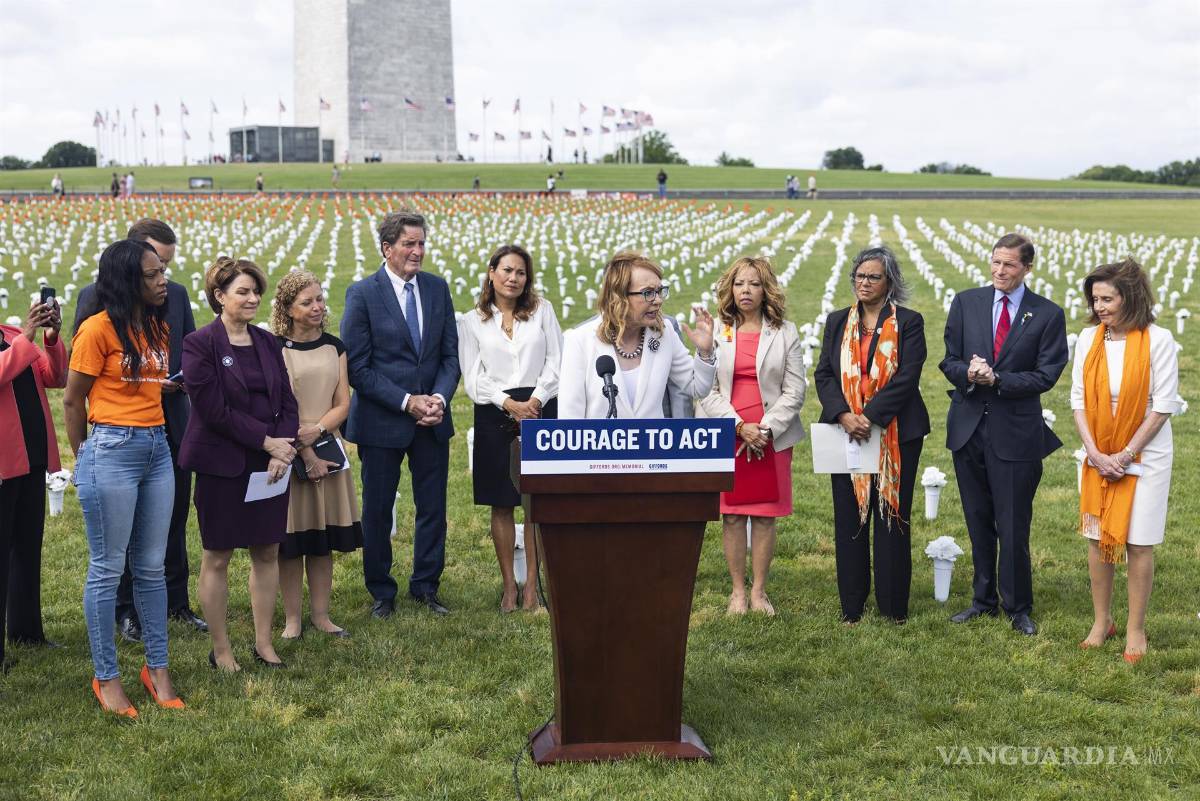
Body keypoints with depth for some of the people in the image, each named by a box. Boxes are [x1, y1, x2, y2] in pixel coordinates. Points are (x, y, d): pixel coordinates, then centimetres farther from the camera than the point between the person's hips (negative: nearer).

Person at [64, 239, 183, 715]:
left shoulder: (159, 326, 10)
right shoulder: (99, 329, -10)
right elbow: (72, 401, -4)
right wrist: (84, 459, 5)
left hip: (157, 448, 7)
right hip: (112, 451, -7)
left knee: (151, 568, 12)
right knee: (107, 569, 3)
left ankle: (157, 668, 21)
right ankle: (106, 677, 12)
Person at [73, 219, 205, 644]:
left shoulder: (177, 294, 5)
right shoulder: (96, 296, -8)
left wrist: (181, 379, -9)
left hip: (172, 423, 4)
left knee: (174, 518, 13)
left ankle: (176, 601, 26)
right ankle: (126, 609, 20)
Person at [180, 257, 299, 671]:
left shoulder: (267, 342, 9)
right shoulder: (200, 344, -8)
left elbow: (287, 402, 8)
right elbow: (214, 409, -15)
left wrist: (283, 450, -8)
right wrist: (267, 440, -14)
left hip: (270, 464, 5)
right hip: (222, 466, -5)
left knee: (268, 553, 9)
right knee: (217, 558, 4)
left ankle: (264, 642, 21)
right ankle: (221, 650, 14)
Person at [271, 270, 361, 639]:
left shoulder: (334, 346, 9)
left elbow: (343, 404, 5)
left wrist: (317, 430, -13)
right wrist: (306, 454, -15)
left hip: (328, 450, 4)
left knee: (323, 540, 8)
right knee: (291, 540, 1)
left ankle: (320, 614, 17)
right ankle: (292, 619, 9)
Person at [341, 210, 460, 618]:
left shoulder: (438, 288, 5)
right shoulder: (362, 294, -8)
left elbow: (450, 355, 7)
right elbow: (357, 368, -11)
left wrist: (439, 398, -10)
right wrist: (407, 402, -16)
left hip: (433, 420, 4)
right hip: (381, 421, -4)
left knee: (433, 508, 9)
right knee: (378, 511, 7)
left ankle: (425, 586, 25)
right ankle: (381, 592, 23)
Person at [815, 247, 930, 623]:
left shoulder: (909, 322, 0)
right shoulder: (838, 321, 11)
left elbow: (906, 378, -10)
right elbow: (824, 374, 4)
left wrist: (870, 417, -18)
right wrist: (843, 415, -13)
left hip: (895, 433, -3)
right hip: (846, 432, 3)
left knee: (892, 516, 3)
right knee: (849, 517, 5)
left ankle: (893, 605, 12)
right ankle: (852, 604, 14)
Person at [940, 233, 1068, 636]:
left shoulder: (1048, 315, -3)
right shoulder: (966, 302, 5)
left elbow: (1046, 375, -8)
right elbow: (949, 360, 5)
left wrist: (996, 379, -19)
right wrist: (968, 374, -17)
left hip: (1015, 432, -3)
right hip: (968, 427, 3)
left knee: (1013, 527, 0)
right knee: (978, 522, 14)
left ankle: (1018, 607, 15)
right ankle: (984, 599, 27)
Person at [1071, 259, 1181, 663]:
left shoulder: (1158, 340, -10)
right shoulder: (1088, 338, 2)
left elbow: (1164, 406, -10)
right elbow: (1079, 400, 3)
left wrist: (1126, 454, -13)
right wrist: (1095, 453, -7)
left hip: (1145, 455, -4)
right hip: (1099, 456, 4)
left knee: (1139, 543, 0)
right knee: (1098, 537, 8)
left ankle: (1136, 629, 12)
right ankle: (1102, 621, 22)